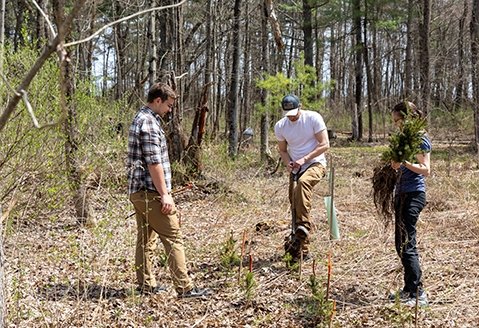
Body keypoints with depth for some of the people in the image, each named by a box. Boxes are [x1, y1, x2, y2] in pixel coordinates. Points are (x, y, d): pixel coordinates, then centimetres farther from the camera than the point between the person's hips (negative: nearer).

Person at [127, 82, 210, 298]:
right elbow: (154, 163, -20)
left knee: (146, 239, 13)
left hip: (138, 191, 10)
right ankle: (184, 288, -4)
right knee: (173, 238, -6)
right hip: (151, 192, -10)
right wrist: (164, 194, -18)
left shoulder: (140, 119, 18)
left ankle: (146, 286, 18)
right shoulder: (149, 122, -15)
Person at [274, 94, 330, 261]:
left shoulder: (313, 118, -11)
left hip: (315, 163, -5)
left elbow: (324, 145, -13)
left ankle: (302, 227, -39)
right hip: (296, 169, 5)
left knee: (303, 182, -37)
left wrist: (304, 159, -22)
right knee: (295, 205, 1)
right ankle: (302, 249, 11)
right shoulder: (280, 126, 1)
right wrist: (288, 163, -9)